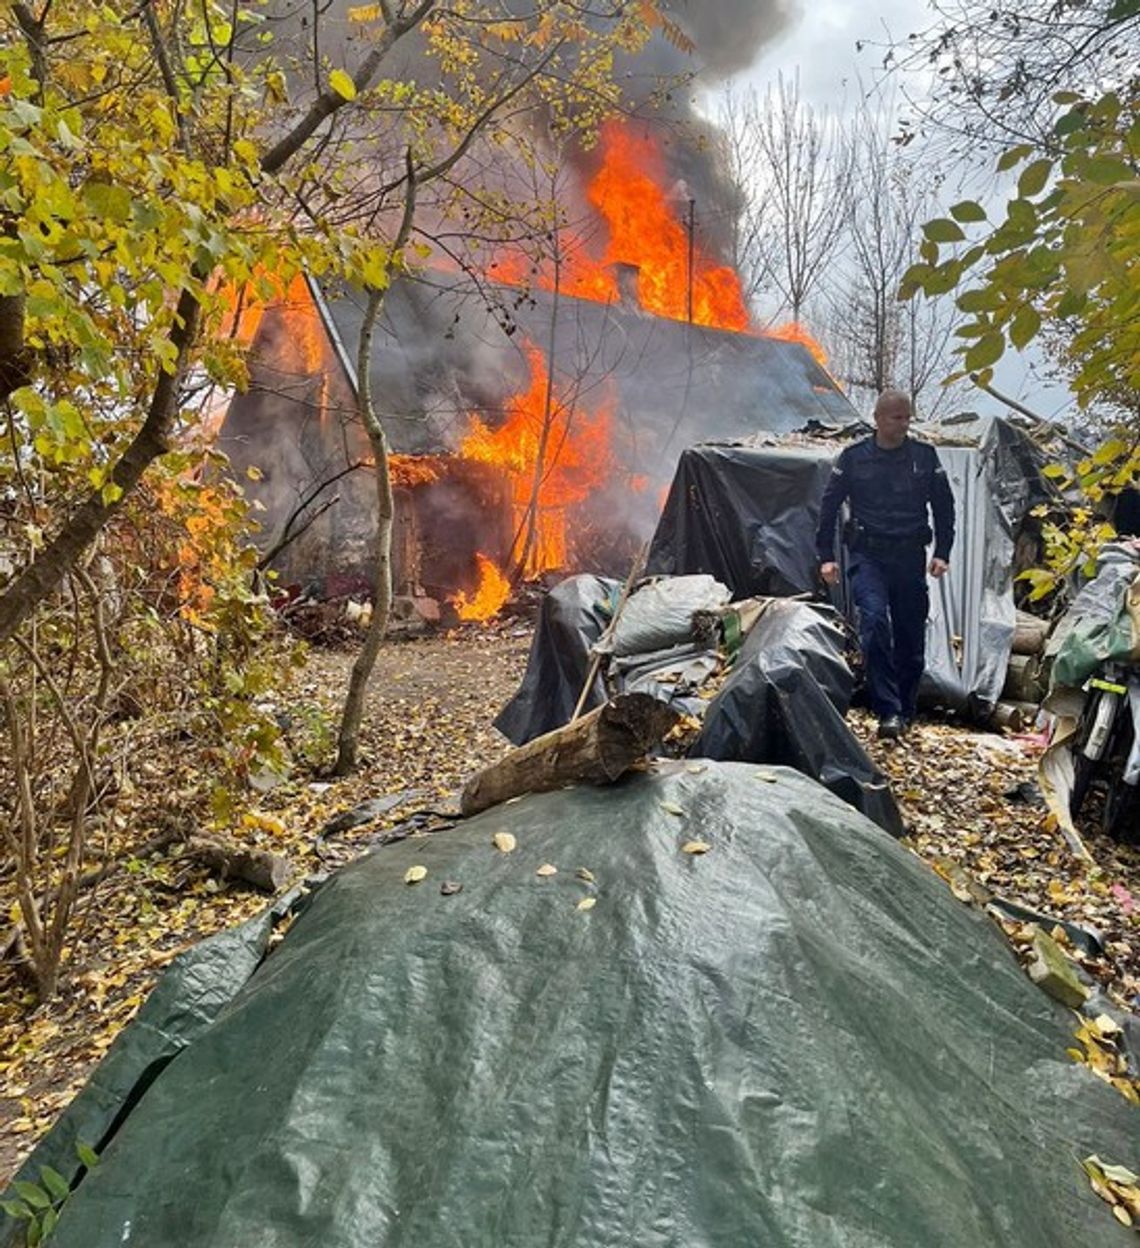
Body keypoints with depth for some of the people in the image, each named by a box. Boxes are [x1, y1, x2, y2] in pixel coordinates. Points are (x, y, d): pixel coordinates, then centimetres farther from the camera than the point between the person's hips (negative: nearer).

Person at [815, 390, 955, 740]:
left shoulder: (925, 456, 6)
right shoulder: (853, 457, 1)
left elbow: (944, 507, 13)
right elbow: (829, 506, 6)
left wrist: (942, 553, 5)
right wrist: (826, 556, 2)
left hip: (910, 556, 2)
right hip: (867, 555, -2)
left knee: (911, 636, 6)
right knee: (874, 621, -23)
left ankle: (906, 710, 23)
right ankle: (888, 711, -19)